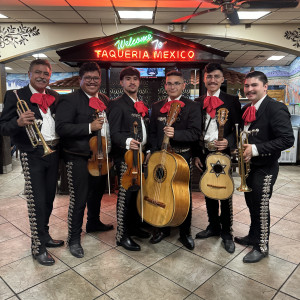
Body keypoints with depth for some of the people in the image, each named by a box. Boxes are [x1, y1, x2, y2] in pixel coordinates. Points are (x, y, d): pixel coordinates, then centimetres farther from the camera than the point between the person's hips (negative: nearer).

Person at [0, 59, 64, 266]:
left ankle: (45, 235, 34)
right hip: (33, 154, -5)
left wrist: (59, 146, -6)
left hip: (54, 152, 5)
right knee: (37, 201, -2)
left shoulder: (55, 97, 10)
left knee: (49, 198, 16)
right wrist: (18, 122, -30)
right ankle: (38, 247, 13)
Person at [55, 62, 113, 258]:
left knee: (97, 193, 22)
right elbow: (61, 128, -20)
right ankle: (74, 238, 19)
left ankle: (94, 223, 46)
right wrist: (89, 127, -26)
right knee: (78, 199, 0)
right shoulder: (70, 100, -10)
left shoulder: (105, 100, 12)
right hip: (79, 159, -7)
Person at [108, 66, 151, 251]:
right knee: (125, 195, -3)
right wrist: (127, 142, -33)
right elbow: (113, 133, -15)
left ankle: (135, 227, 32)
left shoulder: (142, 106, 18)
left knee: (137, 193, 15)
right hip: (126, 156, -7)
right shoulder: (118, 105, -7)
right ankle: (122, 236, 10)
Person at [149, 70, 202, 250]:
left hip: (182, 157, -3)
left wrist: (175, 133, -28)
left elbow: (195, 133, -12)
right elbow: (153, 133, 13)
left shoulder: (192, 107, -2)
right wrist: (155, 153, 3)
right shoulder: (157, 107, 11)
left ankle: (185, 232, 25)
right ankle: (163, 228, 31)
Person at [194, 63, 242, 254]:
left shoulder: (232, 101, 0)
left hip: (223, 153, -3)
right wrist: (196, 154, 5)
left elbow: (238, 128, -4)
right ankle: (213, 226, 34)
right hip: (204, 154, 4)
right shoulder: (198, 102, 9)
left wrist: (228, 142, -22)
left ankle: (226, 232, 24)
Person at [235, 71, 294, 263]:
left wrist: (256, 149, -26)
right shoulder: (247, 110, 8)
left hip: (265, 168, -7)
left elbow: (287, 139, -23)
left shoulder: (276, 109, -17)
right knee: (251, 203, 19)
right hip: (249, 165, 8)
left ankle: (262, 247, 23)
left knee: (260, 207, 3)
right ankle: (253, 236, 40)